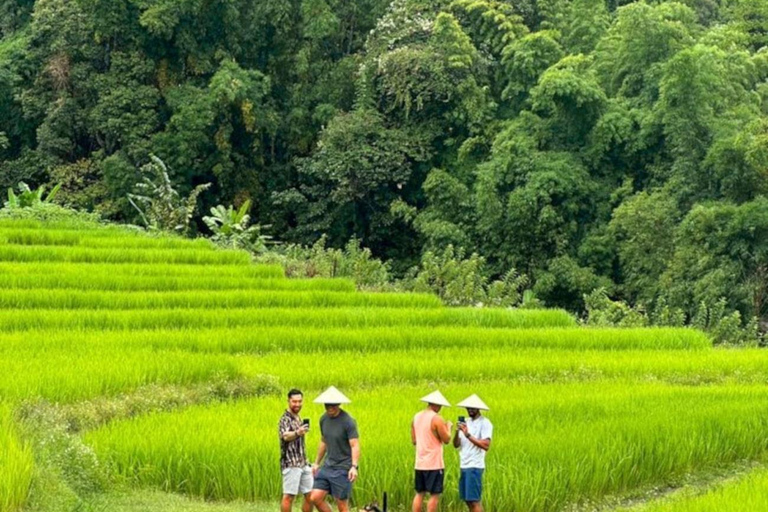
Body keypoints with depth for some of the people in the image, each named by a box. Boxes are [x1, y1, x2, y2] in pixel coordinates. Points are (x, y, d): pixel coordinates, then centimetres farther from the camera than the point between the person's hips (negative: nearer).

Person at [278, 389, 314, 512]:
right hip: (291, 464, -8)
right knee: (289, 496, -7)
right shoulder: (285, 419, -11)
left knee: (311, 496, 6)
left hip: (304, 464, 8)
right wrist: (297, 433, -53)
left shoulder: (298, 418, 17)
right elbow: (286, 436, -32)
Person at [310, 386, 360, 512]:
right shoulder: (324, 419, 6)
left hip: (343, 468, -7)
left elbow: (355, 446, -18)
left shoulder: (348, 421, -14)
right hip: (327, 466, 7)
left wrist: (354, 466, -32)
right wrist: (317, 462, 23)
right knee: (315, 498, -1)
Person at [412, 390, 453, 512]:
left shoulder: (416, 417, 9)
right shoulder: (436, 419, -13)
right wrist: (448, 427, 6)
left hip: (419, 463, 7)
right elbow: (446, 439, -12)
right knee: (434, 495, 0)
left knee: (419, 493, 13)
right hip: (434, 464, -7)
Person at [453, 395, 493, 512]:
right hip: (464, 466, 8)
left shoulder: (485, 423, -7)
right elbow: (456, 444, 9)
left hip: (475, 467, -8)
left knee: (475, 500, -9)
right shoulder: (467, 422, 14)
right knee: (467, 499, 9)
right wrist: (457, 432, -10)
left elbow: (486, 445, -19)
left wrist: (468, 435, -20)